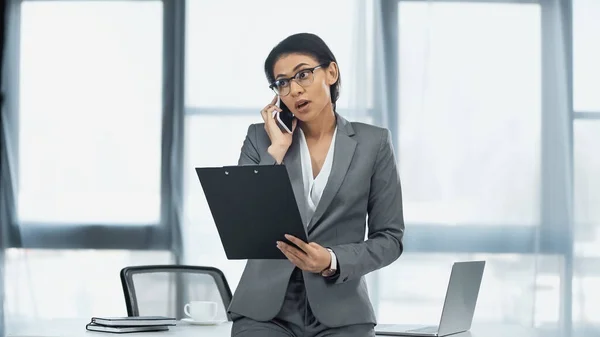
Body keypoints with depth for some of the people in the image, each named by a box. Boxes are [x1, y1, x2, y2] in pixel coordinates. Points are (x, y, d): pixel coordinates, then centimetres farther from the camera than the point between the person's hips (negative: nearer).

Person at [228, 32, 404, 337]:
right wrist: (276, 150, -7)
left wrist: (333, 261, -14)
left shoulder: (372, 142, 4)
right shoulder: (261, 138, 6)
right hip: (266, 310, 0)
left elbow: (389, 237, 4)